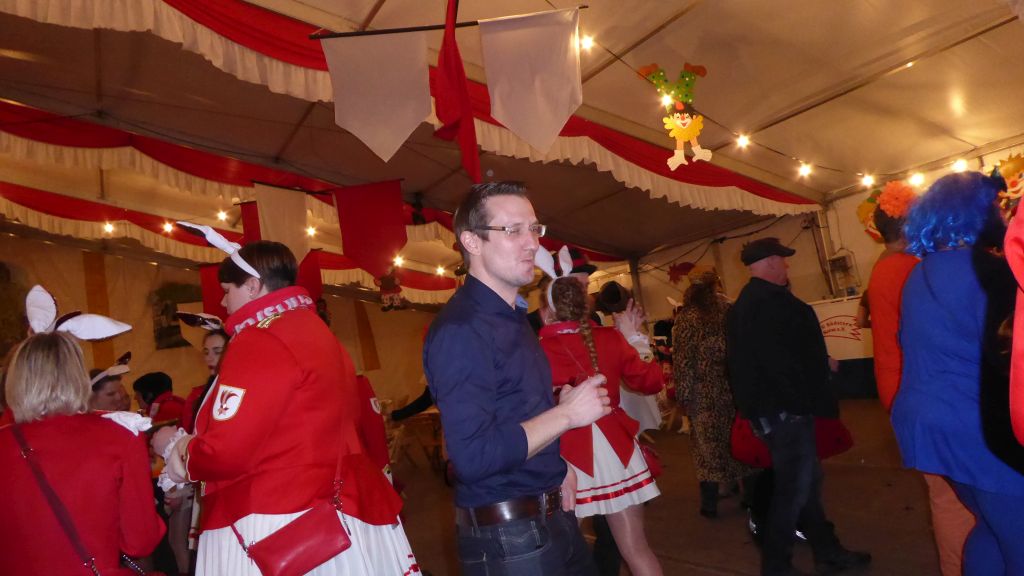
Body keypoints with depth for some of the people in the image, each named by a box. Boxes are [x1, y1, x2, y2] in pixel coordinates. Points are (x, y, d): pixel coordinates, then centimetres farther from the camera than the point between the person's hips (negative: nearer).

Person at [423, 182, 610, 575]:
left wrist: (556, 469, 6)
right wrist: (567, 413, -22)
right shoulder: (460, 329, -23)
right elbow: (474, 456, -30)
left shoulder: (514, 317, 8)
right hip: (507, 535, -9)